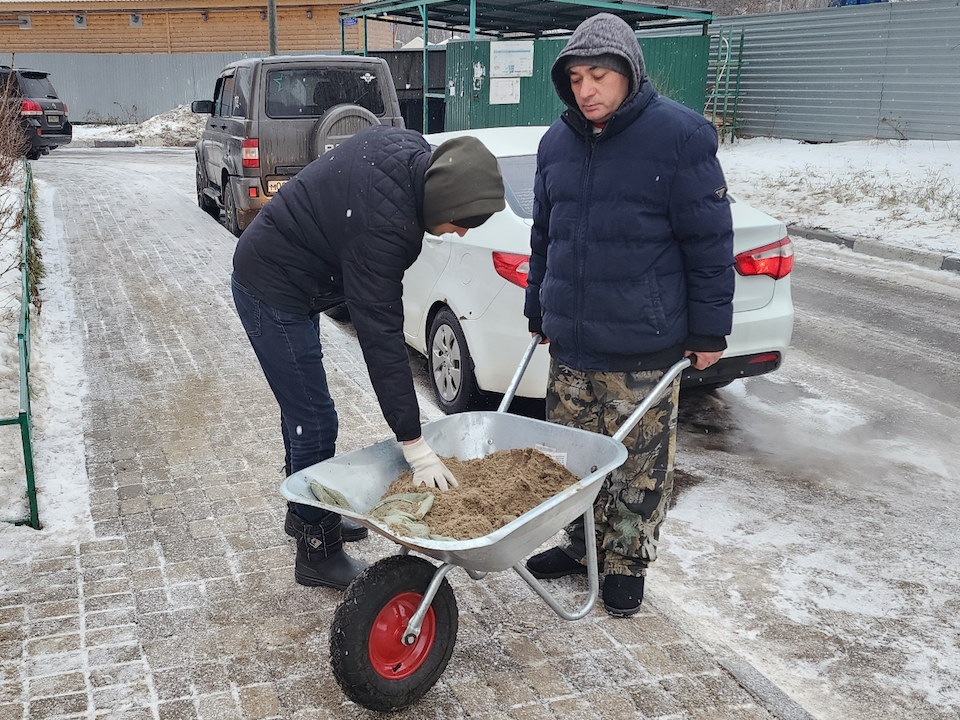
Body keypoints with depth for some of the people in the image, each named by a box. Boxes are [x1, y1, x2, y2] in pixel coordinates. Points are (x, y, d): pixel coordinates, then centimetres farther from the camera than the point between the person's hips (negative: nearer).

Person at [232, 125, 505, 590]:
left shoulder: (411, 148, -11)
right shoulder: (382, 225, -36)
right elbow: (381, 337, -35)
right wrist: (415, 445, -33)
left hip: (272, 269, 10)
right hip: (273, 293, -10)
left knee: (303, 410, 20)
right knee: (314, 423, -4)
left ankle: (306, 513, 38)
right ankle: (317, 551, 10)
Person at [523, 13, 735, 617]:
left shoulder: (679, 135, -9)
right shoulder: (558, 143, 9)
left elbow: (710, 241, -7)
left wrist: (709, 330, -7)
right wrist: (539, 311, 21)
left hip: (644, 346, -5)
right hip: (569, 341, 5)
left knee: (639, 466, 5)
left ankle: (628, 563, 24)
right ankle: (582, 546, 34)